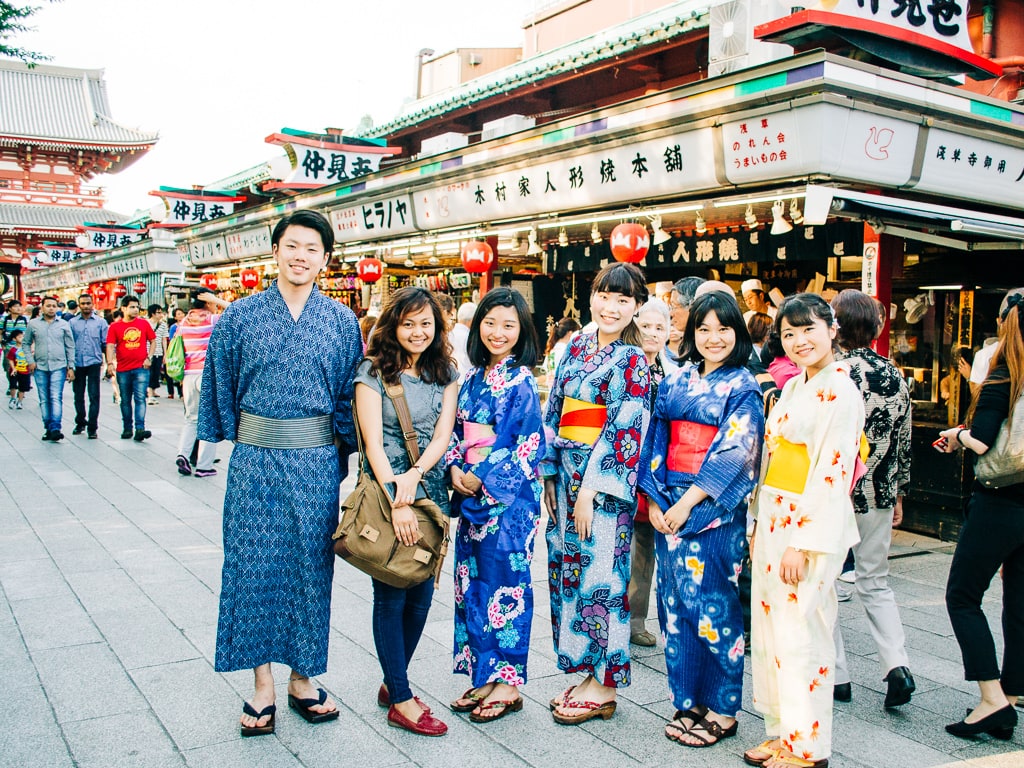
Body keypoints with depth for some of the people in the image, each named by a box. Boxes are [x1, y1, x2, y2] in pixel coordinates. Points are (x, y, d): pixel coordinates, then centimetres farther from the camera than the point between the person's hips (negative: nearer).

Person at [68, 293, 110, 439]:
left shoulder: (100, 322, 4)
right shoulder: (72, 323, 6)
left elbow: (105, 344, 4)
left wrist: (107, 362, -3)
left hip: (94, 363, -2)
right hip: (77, 364, 2)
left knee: (94, 396, -4)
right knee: (78, 396, 13)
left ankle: (92, 428, -1)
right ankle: (80, 423, 28)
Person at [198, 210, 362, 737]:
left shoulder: (341, 321, 3)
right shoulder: (240, 316, 1)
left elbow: (349, 393, 7)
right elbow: (220, 387, 7)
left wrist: (338, 455, 5)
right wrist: (237, 443, 6)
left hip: (316, 461, 1)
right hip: (254, 460, 0)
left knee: (309, 564, 8)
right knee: (253, 563, 4)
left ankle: (302, 678, 24)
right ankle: (262, 684, 17)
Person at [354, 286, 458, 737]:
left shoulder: (445, 374, 8)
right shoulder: (373, 372, -4)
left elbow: (443, 435, -1)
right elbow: (373, 443, -11)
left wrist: (414, 474, -18)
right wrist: (395, 501, -21)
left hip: (430, 491, 4)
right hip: (386, 492, -4)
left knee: (421, 593, 8)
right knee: (391, 595, 0)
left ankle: (393, 683, 25)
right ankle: (401, 700, 10)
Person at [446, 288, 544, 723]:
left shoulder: (522, 382, -8)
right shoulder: (473, 377, 11)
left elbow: (531, 445, -13)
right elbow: (458, 431, 15)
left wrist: (485, 478, -15)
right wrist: (455, 468, -3)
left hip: (508, 497, -7)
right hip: (471, 495, 7)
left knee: (504, 582, -1)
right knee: (472, 582, 11)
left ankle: (508, 681, 11)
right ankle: (481, 675, 23)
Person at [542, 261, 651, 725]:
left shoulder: (633, 361, -7)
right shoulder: (575, 347, 10)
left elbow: (623, 429, -13)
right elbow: (554, 410, 11)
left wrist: (590, 489, -16)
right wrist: (549, 475, 6)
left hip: (604, 478, -6)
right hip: (566, 473, 6)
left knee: (599, 574, -1)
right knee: (567, 567, 10)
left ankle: (603, 685, 13)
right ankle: (584, 671, 24)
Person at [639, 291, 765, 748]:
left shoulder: (743, 388, -3)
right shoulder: (676, 381, 10)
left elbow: (734, 453, -11)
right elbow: (657, 440, 9)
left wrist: (688, 501, -16)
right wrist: (653, 499, -1)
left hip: (713, 510, -5)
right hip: (668, 507, 5)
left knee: (712, 605, 0)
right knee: (675, 604, 9)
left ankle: (722, 710, 15)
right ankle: (687, 702, 22)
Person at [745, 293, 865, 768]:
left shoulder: (839, 390, -13)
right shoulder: (794, 387, 13)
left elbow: (832, 471, -18)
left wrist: (802, 543, -20)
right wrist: (761, 527, 15)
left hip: (812, 524, -8)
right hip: (773, 519, 8)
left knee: (800, 635, 0)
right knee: (770, 629, 13)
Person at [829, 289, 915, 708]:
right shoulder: (895, 376, 2)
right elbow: (904, 443, 9)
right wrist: (898, 494, 19)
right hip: (878, 496, 5)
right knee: (875, 584, 18)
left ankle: (836, 674, 14)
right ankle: (897, 665, 4)